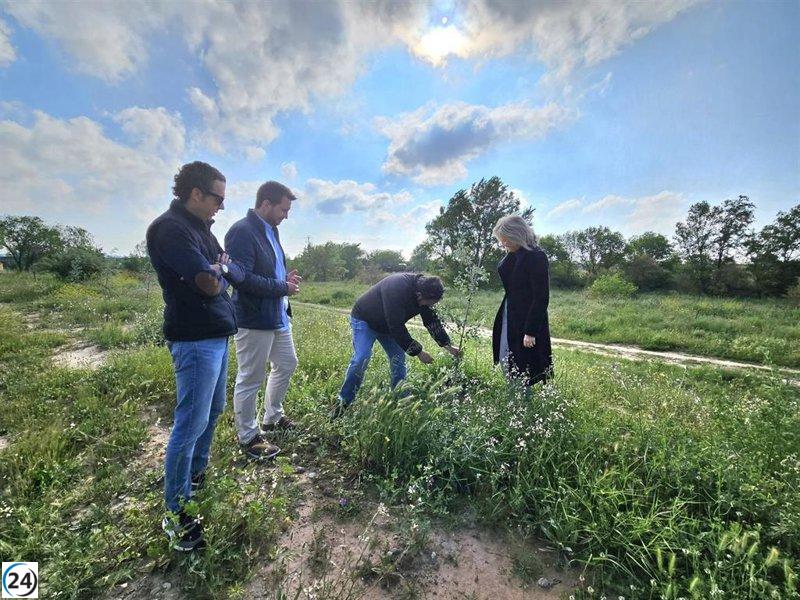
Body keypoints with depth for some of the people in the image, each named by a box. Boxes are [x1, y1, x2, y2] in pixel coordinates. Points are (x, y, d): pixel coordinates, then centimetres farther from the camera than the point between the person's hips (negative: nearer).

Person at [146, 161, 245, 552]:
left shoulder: (199, 227, 15)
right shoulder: (171, 228, -15)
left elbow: (236, 274, 14)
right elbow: (210, 283, -21)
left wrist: (215, 267, -5)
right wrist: (220, 267, -3)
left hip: (216, 334, 10)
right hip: (195, 339, -10)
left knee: (212, 411, 21)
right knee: (191, 423, -1)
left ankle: (196, 478, 40)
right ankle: (177, 513, 16)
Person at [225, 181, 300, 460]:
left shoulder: (271, 230, 12)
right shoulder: (242, 231, -17)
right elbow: (243, 279, -25)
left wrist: (286, 277, 2)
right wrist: (282, 287, -16)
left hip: (278, 316, 10)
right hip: (253, 320, -10)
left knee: (287, 365, 21)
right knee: (250, 380, 5)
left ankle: (272, 417, 41)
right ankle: (248, 437, 25)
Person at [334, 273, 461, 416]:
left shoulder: (423, 289, -15)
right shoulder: (396, 291, -40)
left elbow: (432, 321, -4)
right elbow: (397, 329, -37)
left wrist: (448, 346, -6)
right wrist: (418, 352, -29)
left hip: (389, 324, 7)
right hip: (364, 319, -7)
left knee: (399, 359, 1)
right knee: (361, 359, -19)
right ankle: (343, 402, -2)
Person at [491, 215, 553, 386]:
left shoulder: (536, 257, -18)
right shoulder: (513, 255, 7)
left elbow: (541, 298, -19)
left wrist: (530, 331, -20)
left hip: (527, 320, -8)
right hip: (508, 318, 9)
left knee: (524, 374, 3)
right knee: (505, 363, 15)